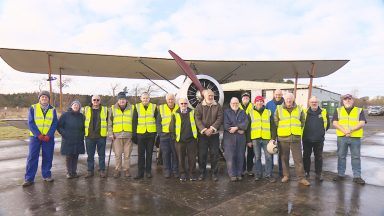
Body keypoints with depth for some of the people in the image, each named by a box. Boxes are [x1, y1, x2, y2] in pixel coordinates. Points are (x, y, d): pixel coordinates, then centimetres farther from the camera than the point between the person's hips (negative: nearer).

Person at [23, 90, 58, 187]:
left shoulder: (52, 110, 4)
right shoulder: (33, 108, 1)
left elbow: (54, 124, 0)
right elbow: (30, 123, -5)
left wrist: (48, 135, -13)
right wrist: (39, 135, -14)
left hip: (48, 138, 1)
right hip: (35, 136, -1)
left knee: (47, 157, 7)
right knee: (32, 157, -1)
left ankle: (46, 175, 21)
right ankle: (29, 178, 7)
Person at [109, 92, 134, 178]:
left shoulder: (132, 108, 7)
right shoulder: (113, 108, 8)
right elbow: (110, 122, 10)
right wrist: (111, 133, 2)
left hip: (128, 135, 0)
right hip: (117, 135, 0)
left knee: (127, 154, 5)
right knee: (117, 154, 2)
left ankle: (126, 170, 16)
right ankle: (117, 170, 13)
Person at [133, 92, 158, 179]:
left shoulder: (154, 107, 4)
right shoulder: (137, 107, 4)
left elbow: (157, 120, 7)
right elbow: (134, 121, 5)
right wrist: (134, 133, 0)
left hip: (151, 133, 0)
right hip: (140, 133, 0)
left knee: (149, 154, 8)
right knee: (141, 154, 4)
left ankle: (148, 171, 19)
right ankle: (140, 172, 12)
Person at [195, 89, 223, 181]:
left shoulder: (218, 106, 6)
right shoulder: (199, 106, 3)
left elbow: (220, 118, -3)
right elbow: (197, 119, -6)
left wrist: (212, 129, -15)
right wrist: (204, 130, -17)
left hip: (214, 134, 1)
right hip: (202, 134, -1)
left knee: (214, 154, 4)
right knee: (202, 154, 3)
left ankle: (214, 173, 16)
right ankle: (202, 173, 16)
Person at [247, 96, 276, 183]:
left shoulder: (268, 112, 9)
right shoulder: (251, 113, 7)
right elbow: (248, 127, 6)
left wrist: (273, 138, -1)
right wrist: (248, 140, 2)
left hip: (266, 138, 0)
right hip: (255, 138, 0)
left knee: (268, 157, 2)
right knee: (257, 157, 8)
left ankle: (269, 175, 12)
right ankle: (258, 174, 18)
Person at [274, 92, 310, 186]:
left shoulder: (299, 109, 7)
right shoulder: (279, 109, 3)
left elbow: (302, 121, 18)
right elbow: (275, 121, 8)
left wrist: (297, 129, 10)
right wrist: (282, 129, 5)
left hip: (296, 137, 0)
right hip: (283, 137, 0)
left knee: (298, 159, 1)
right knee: (284, 158, 9)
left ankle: (301, 178, 8)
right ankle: (286, 175, 21)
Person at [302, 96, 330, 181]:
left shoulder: (324, 112, 2)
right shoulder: (305, 112, 0)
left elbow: (327, 124, 13)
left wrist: (321, 132, 12)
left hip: (319, 140, 0)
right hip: (307, 139, 0)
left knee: (319, 157, 7)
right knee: (306, 156, 8)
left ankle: (318, 174, 18)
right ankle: (306, 172, 21)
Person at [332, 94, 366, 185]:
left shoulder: (359, 111, 6)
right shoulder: (338, 110, 8)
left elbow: (362, 123, -6)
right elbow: (334, 123, -2)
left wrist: (351, 130, -20)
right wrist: (344, 130, -17)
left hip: (355, 138, -1)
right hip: (341, 137, 1)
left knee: (356, 157, 5)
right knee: (341, 156, 8)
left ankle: (357, 176, 14)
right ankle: (340, 174, 18)